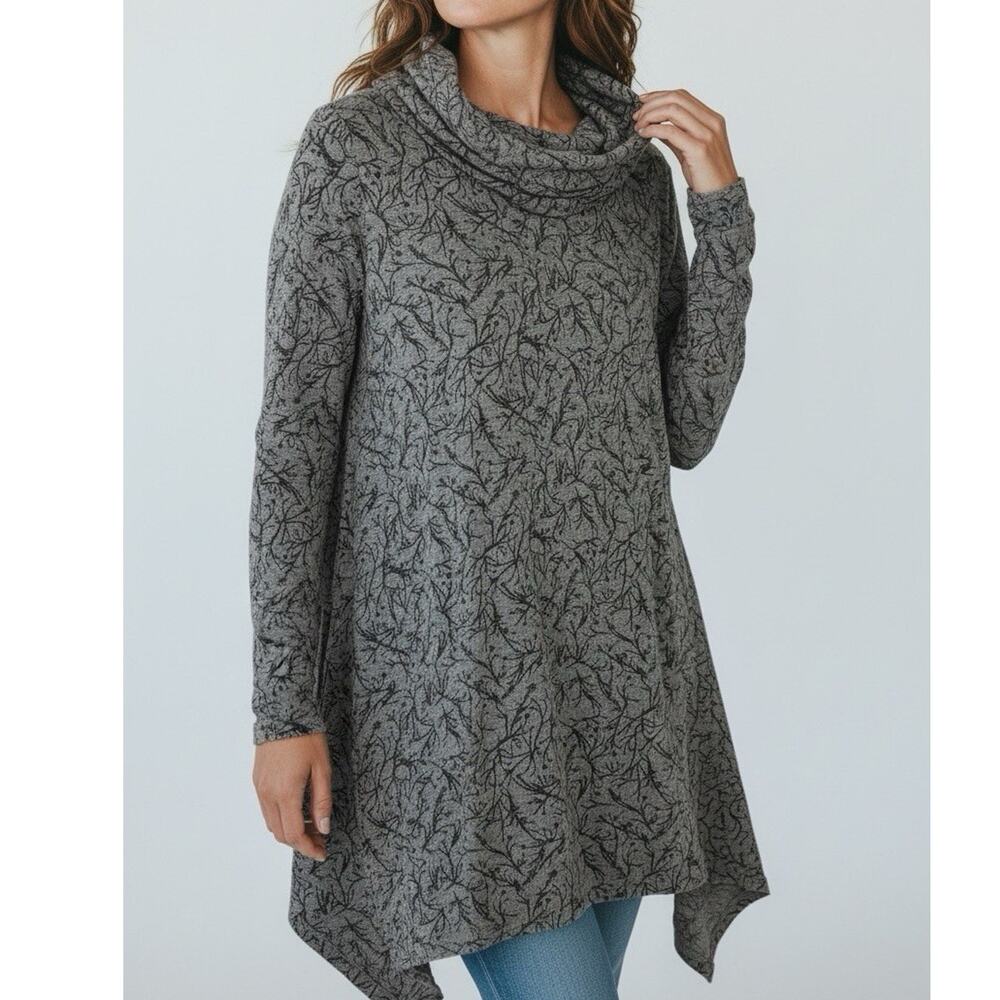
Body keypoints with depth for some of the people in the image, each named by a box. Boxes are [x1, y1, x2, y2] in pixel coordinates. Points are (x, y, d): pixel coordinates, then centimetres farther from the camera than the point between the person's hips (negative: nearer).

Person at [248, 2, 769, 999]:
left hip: (618, 652, 5)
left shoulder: (634, 162, 7)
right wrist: (284, 704, -9)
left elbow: (686, 427, 6)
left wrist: (722, 208, -3)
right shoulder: (354, 142, -5)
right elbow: (293, 429, -6)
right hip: (450, 660, -4)